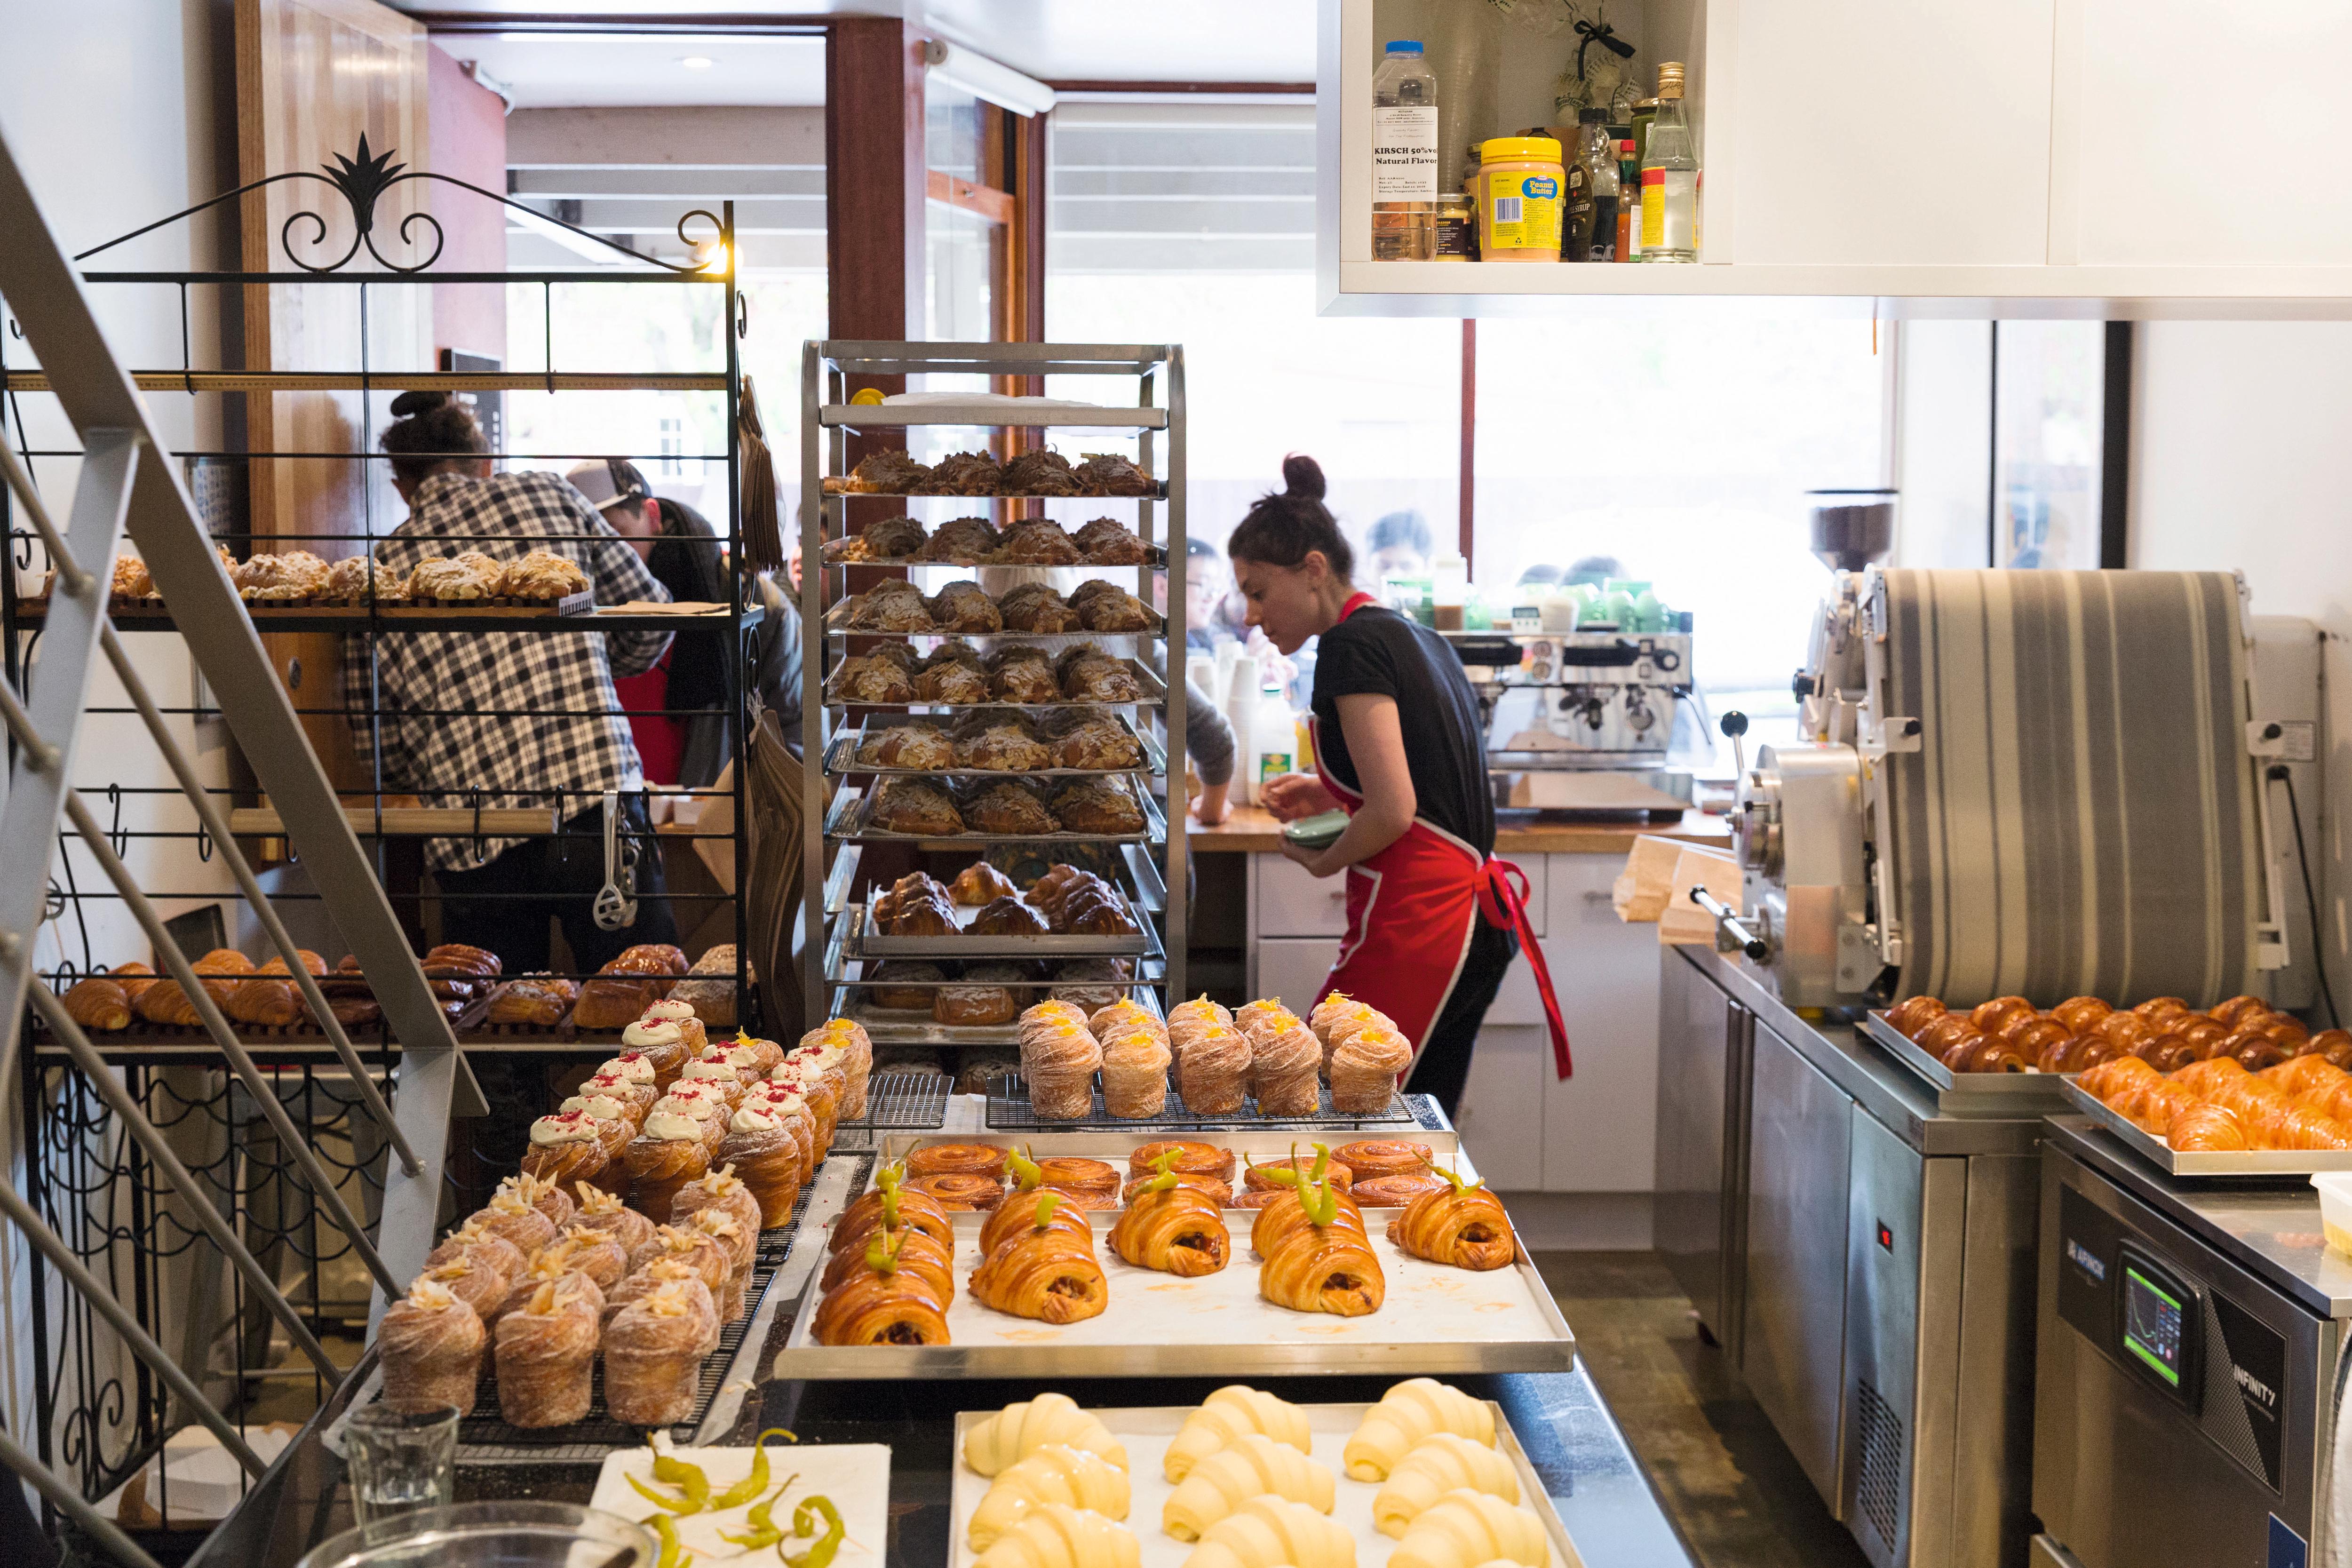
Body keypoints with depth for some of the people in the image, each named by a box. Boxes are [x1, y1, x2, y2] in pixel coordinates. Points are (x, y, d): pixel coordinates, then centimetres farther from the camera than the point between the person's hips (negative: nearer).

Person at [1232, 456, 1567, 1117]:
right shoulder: (1414, 635, 17)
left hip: (1414, 925, -10)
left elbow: (1394, 813, -18)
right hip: (1474, 920, 10)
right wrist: (1329, 796, 17)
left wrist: (1323, 860, 0)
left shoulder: (1353, 645, -11)